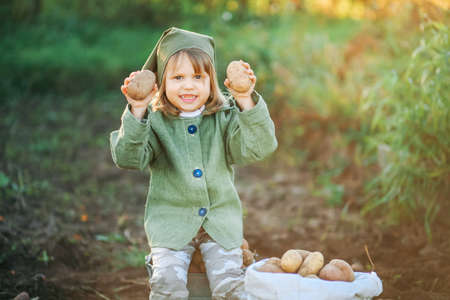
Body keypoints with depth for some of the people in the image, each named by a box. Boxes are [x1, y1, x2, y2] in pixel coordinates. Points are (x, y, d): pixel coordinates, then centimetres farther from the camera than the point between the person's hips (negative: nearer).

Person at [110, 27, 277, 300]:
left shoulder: (225, 117, 0)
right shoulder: (154, 121, -4)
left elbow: (258, 147, -14)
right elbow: (127, 158, -15)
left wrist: (246, 101, -27)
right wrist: (137, 112, -29)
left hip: (221, 221, 1)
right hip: (170, 222, -1)